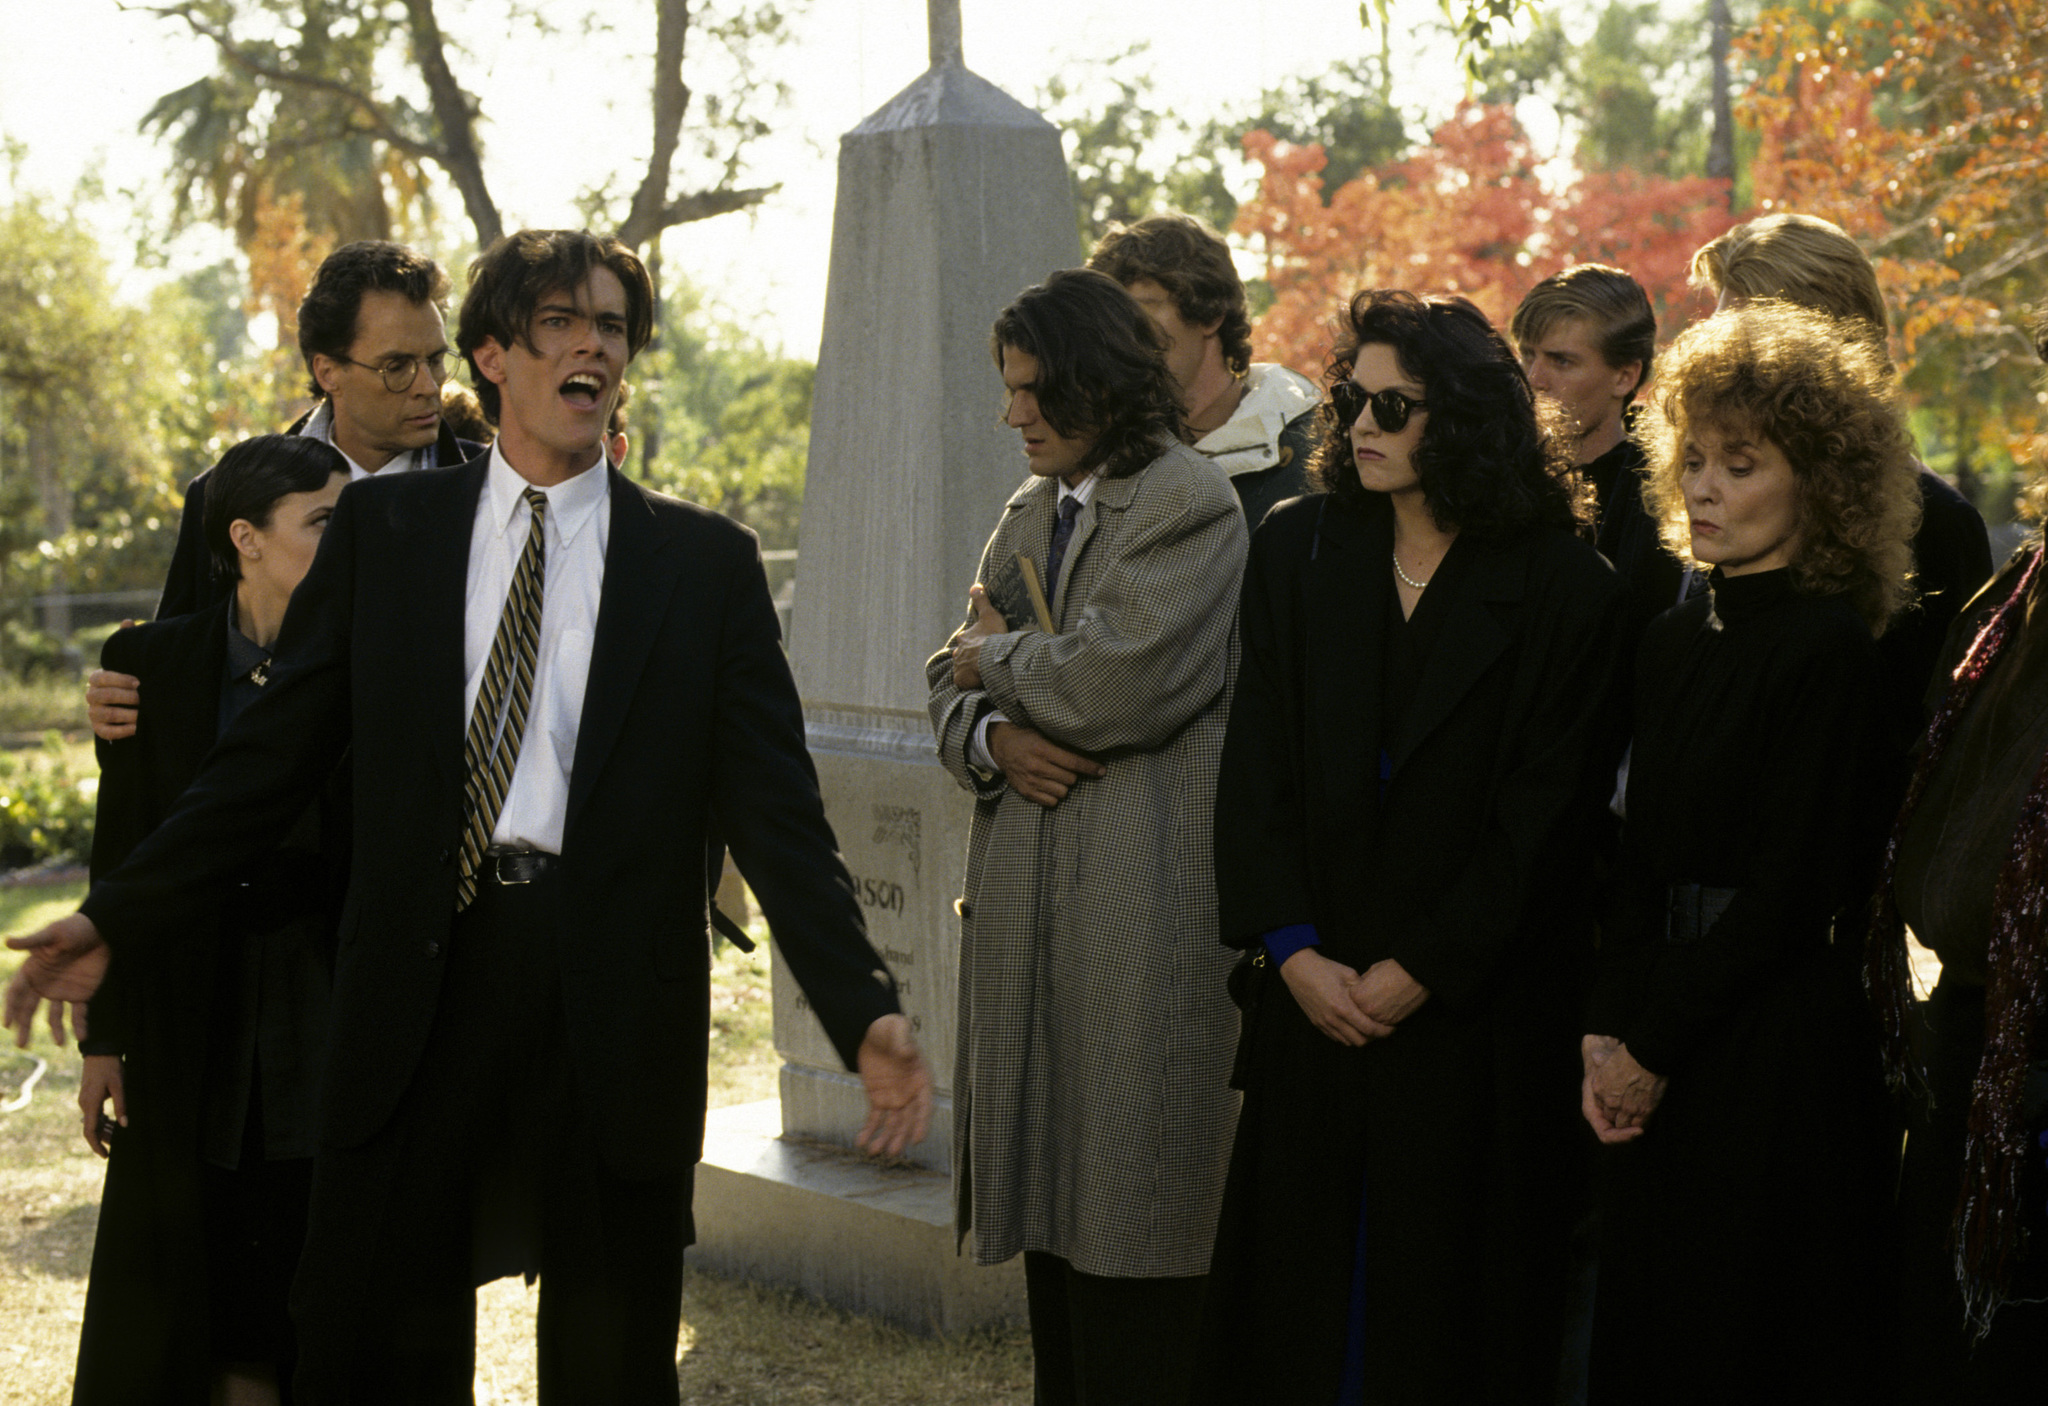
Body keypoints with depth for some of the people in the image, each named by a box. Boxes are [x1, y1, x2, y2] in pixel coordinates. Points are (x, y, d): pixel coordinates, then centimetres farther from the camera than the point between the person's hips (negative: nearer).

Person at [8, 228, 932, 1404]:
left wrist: (864, 1012, -9)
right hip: (421, 986, 1)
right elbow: (273, 756, 9)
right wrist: (120, 915, 2)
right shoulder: (382, 531, 9)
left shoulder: (705, 562, 6)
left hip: (620, 1004, 0)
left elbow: (774, 808, 2)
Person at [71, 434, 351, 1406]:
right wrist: (104, 1036, 1)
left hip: (329, 1006, 0)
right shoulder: (152, 661, -1)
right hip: (190, 1009, 0)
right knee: (187, 1269, 8)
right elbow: (119, 857, 2)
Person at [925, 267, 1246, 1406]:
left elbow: (1118, 683, -19)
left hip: (1145, 897, -8)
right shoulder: (1034, 511, 17)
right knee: (1049, 1189, 12)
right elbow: (959, 673, 18)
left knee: (1130, 1184, -3)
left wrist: (998, 660, -1)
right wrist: (991, 739, -4)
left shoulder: (1189, 502, -8)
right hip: (1030, 893, 8)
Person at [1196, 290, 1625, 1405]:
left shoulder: (1564, 590, -5)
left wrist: (1421, 969, -11)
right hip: (1312, 989, 3)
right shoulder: (1295, 550, 6)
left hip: (1475, 1008, -3)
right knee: (1297, 1279, 7)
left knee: (1447, 1300, 4)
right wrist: (1292, 949, -8)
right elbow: (1253, 768, 3)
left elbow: (1546, 811, -8)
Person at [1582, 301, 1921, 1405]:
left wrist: (1649, 1048, -11)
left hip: (1781, 1054, -7)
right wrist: (1608, 1032, -2)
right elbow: (1641, 860, 10)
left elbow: (1789, 891, -15)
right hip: (1659, 1062, 7)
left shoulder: (1829, 651, -13)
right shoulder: (1676, 640, 10)